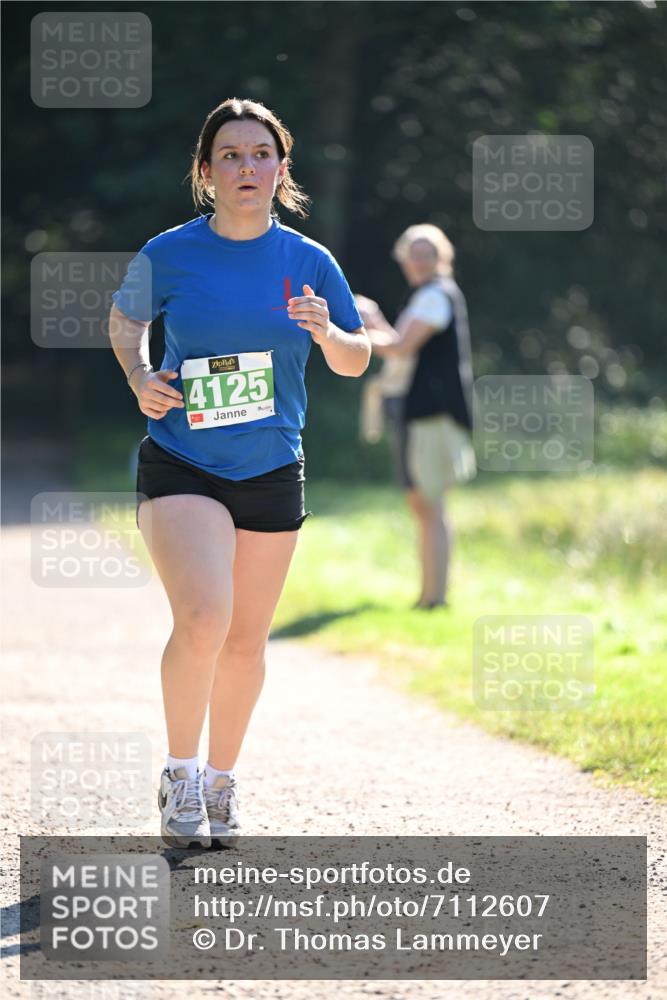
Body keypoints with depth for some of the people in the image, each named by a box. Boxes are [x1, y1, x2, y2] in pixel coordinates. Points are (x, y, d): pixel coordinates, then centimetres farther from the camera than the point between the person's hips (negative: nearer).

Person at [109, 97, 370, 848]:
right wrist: (139, 378, -4)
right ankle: (179, 777, -3)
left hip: (271, 473, 3)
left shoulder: (309, 263, 0)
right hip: (180, 468, -3)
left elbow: (356, 363, 9)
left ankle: (221, 783, 30)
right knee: (202, 620, -22)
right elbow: (125, 319, 15)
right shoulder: (166, 256, -4)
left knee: (245, 643, 10)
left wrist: (328, 333, -13)